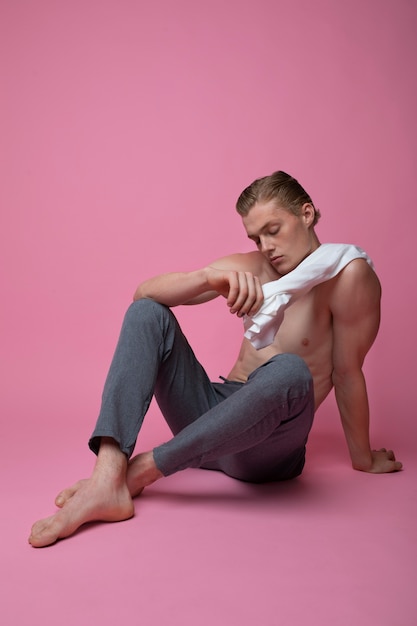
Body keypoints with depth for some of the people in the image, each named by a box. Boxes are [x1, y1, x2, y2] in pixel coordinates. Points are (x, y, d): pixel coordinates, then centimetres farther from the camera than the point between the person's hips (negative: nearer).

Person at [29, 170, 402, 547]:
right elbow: (144, 292, -2)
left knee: (290, 371, -37)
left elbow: (348, 373, -5)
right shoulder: (249, 268, 5)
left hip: (266, 450, -5)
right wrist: (210, 276, -21)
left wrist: (364, 458, 3)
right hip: (214, 412, 6)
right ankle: (108, 479, -26)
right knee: (147, 313, -7)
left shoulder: (347, 274, -9)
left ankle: (142, 470, -24)